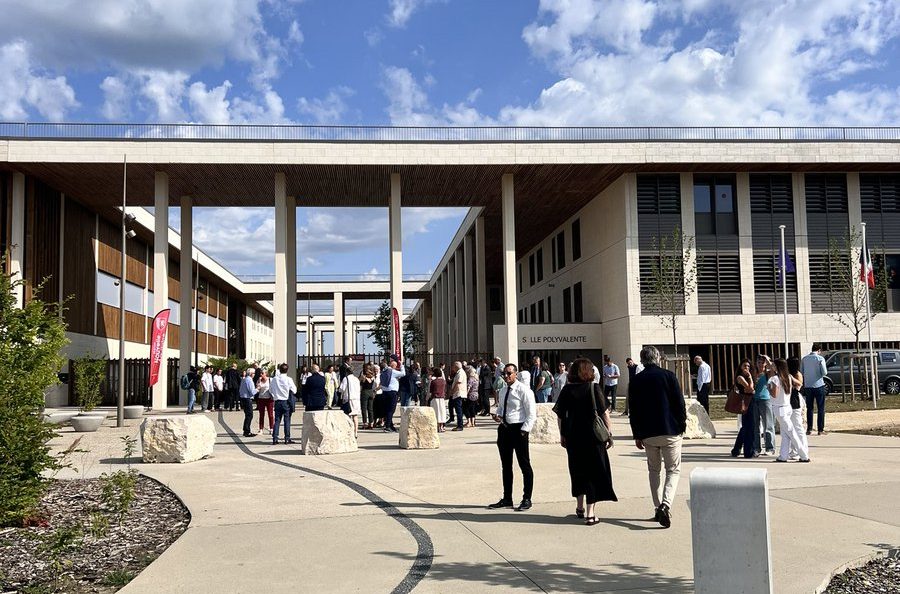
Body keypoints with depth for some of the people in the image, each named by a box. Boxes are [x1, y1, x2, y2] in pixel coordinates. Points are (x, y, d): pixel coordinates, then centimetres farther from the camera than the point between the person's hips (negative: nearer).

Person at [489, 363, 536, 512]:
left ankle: (527, 500, 8)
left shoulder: (523, 390, -9)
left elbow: (531, 413, -12)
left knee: (525, 465, 0)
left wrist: (524, 431, -18)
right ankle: (507, 499, 22)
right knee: (506, 466, 13)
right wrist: (497, 415, 6)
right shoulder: (503, 391, 13)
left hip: (518, 429, -8)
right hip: (504, 429, 8)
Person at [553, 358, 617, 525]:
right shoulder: (593, 389, -7)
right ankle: (590, 514, -1)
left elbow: (560, 415, 0)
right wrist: (610, 433, -2)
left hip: (573, 437, 3)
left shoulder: (567, 390, -1)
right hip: (593, 436, -3)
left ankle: (580, 507, 31)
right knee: (594, 472, 4)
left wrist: (562, 435, 10)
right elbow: (604, 413, -9)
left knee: (577, 471, 18)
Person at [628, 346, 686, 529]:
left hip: (647, 434, 2)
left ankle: (658, 508, 16)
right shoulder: (668, 376, -5)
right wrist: (682, 426, 7)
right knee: (673, 470, 5)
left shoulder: (636, 380, 1)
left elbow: (633, 410, 4)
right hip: (670, 432, -2)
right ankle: (666, 505, -17)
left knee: (654, 470, 18)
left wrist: (637, 435, 10)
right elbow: (680, 404, -5)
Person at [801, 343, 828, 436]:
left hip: (808, 386, 4)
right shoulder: (820, 358, -8)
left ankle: (809, 429, 11)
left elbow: (801, 372, 5)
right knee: (820, 408, 3)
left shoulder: (804, 359, 4)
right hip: (818, 385, -4)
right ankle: (820, 429, 2)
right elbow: (824, 372, -11)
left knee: (809, 408, 11)